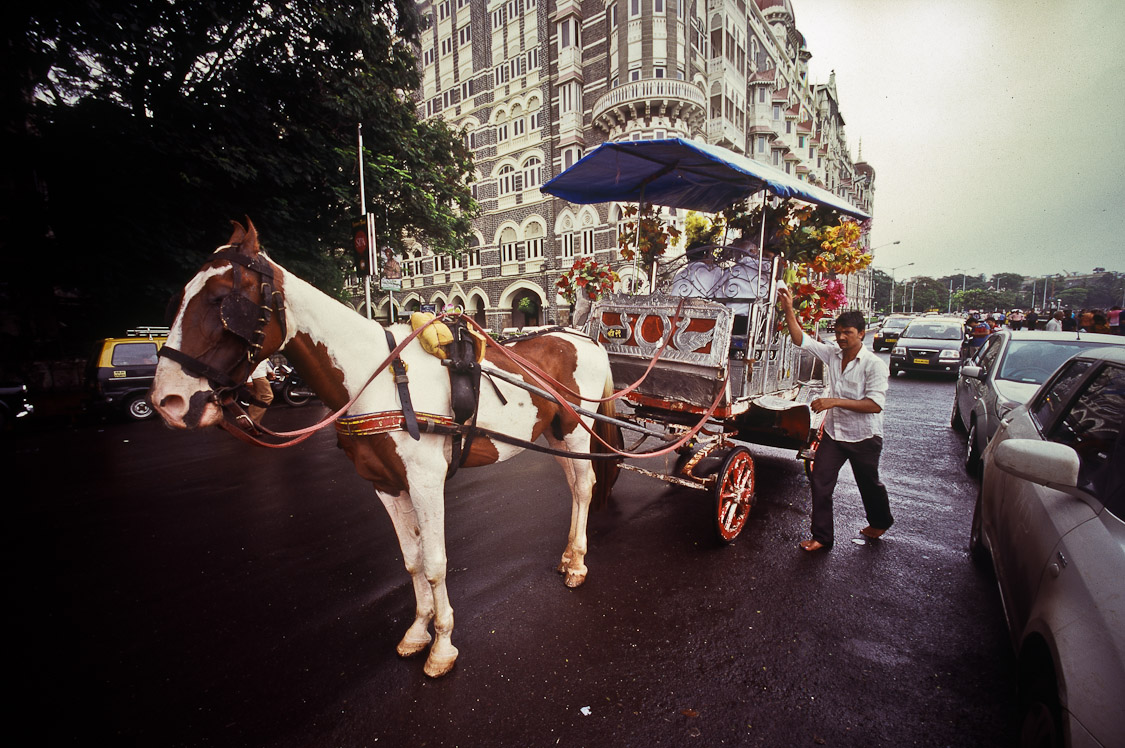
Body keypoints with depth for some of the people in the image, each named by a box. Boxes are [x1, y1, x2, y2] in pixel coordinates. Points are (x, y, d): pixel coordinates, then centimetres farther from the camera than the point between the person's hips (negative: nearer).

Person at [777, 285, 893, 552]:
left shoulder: (874, 364, -16)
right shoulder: (831, 354, -1)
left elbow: (875, 404, -23)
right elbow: (801, 339, -4)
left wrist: (835, 401, -31)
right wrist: (788, 309, -15)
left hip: (864, 437, -4)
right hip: (833, 432, 4)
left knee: (869, 484, 18)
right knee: (819, 482, -1)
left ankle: (880, 522, 48)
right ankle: (822, 536, 12)